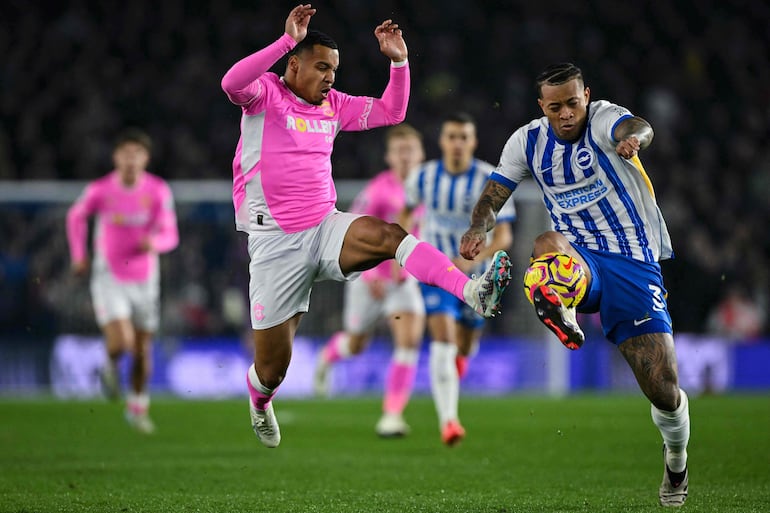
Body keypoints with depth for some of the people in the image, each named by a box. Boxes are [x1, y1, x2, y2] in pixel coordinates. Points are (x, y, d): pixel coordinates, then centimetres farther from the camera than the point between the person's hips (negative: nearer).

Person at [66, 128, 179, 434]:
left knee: (142, 351, 12)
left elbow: (170, 236, -10)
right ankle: (111, 366, 17)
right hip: (109, 279, -2)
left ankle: (138, 407, 35)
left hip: (144, 280, 2)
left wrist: (155, 243, -32)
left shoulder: (158, 190, -10)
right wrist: (79, 255, 6)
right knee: (120, 344, -21)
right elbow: (76, 216, 9)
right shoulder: (100, 190, -12)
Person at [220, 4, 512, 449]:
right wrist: (288, 40, -35)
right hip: (275, 241, -4)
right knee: (272, 369, 3)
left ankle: (473, 293, -49)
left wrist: (399, 62, 2)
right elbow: (232, 83, -29)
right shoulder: (266, 94, -7)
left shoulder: (333, 105, 12)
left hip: (325, 228, 4)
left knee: (387, 234, -31)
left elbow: (390, 113, 17)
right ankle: (260, 402, 41)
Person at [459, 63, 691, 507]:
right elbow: (493, 196, 5)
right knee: (547, 244, -36)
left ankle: (676, 458, 24)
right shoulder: (528, 142, 4)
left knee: (664, 391, -6)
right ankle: (561, 310, -63)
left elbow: (635, 127, -34)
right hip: (578, 263, 3)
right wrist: (478, 228, -19)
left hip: (633, 263, -3)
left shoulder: (602, 118, -10)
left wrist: (634, 137, -59)